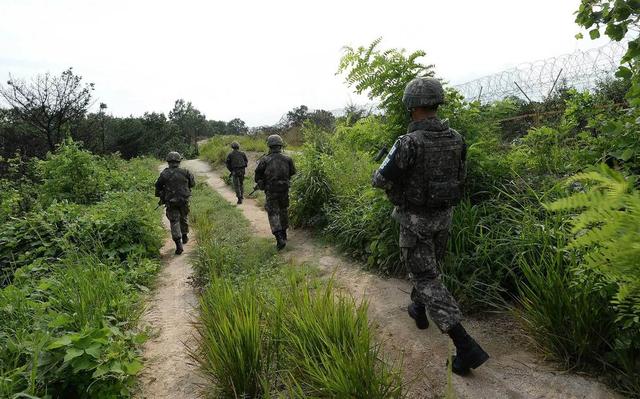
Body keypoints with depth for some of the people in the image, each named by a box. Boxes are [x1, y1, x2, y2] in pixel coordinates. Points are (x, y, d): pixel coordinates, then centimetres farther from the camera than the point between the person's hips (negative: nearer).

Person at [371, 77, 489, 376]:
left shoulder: (409, 142, -24)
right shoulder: (456, 139, -3)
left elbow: (380, 180, -18)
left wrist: (392, 160, 5)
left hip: (415, 219, -7)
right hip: (443, 216, 7)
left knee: (427, 280, -1)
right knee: (429, 267, 27)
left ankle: (466, 347, -5)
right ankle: (418, 310, 49)